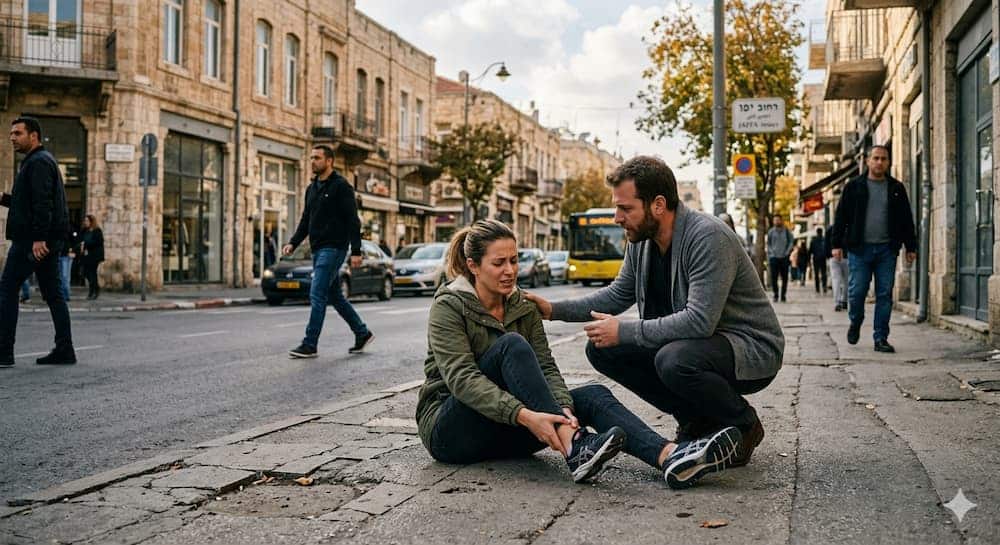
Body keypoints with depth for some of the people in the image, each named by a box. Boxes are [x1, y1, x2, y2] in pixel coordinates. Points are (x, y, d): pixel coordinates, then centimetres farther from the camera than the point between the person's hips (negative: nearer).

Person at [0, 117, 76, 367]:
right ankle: (64, 350, 7)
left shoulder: (38, 162, -10)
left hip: (32, 240, -10)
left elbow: (42, 203, -21)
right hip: (48, 240, 10)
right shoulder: (38, 161, 23)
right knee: (52, 292, 7)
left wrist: (38, 238, -26)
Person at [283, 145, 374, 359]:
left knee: (317, 295, -11)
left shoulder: (341, 186, -8)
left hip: (333, 248, -9)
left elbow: (353, 220, -12)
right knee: (335, 295, 14)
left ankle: (310, 345, -7)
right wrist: (293, 243, 5)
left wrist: (356, 251, -18)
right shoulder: (311, 189, 16)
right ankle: (362, 333, 25)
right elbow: (306, 220, 19)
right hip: (318, 250, 9)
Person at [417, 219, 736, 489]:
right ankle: (573, 449, -41)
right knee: (511, 344, -29)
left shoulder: (524, 307, 8)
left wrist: (563, 410, -26)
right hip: (451, 430, -5)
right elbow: (462, 379, -25)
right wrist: (525, 416, -39)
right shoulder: (449, 307, -11)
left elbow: (546, 367, -3)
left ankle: (669, 456, -41)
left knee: (594, 394, -18)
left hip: (504, 434, 6)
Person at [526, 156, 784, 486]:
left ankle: (742, 425, -6)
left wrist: (624, 331, -27)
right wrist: (554, 310, 2)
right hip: (693, 341, 8)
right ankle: (697, 419, 6)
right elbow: (618, 295, 14)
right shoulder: (641, 240, 0)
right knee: (602, 350, -4)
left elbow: (700, 321, -33)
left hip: (752, 350, -8)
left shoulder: (709, 238, -26)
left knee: (674, 360, -38)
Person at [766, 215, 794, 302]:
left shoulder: (787, 231, 6)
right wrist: (771, 252, 1)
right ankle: (775, 295, 4)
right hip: (774, 257, 0)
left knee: (784, 278, 0)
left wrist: (787, 252, -5)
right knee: (773, 277, -6)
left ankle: (783, 295, 9)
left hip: (784, 258, 0)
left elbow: (791, 242, 6)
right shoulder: (770, 232, 8)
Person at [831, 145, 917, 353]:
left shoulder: (896, 188, 11)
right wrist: (837, 244, -2)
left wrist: (910, 247, 11)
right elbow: (841, 216, 4)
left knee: (885, 295, 1)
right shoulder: (854, 186, 5)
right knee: (857, 291, -3)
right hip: (859, 249, -2)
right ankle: (855, 323, 26)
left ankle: (881, 338, 7)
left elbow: (906, 219, 14)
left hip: (886, 250, 2)